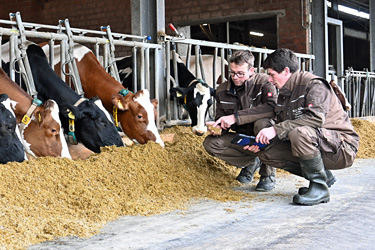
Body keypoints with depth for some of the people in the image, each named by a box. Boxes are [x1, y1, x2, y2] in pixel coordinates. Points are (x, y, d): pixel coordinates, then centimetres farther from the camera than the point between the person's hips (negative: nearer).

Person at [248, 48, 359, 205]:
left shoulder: (314, 85, -15)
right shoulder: (284, 95, 12)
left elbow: (316, 118, -31)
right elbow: (281, 127, 11)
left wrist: (276, 129, -32)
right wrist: (260, 142, -8)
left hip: (342, 148, -9)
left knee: (299, 132, -36)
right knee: (265, 153, -3)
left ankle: (319, 188, -18)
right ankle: (324, 176, 6)